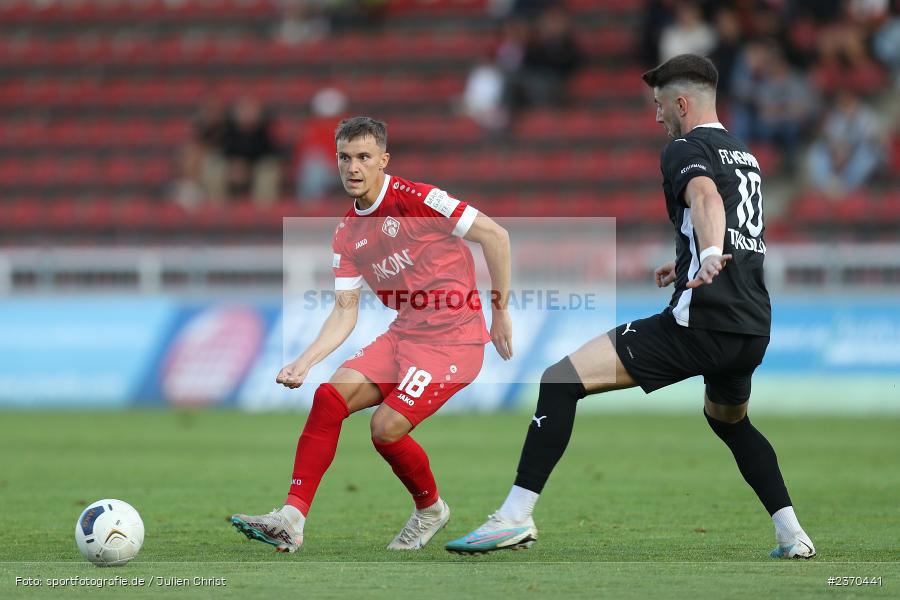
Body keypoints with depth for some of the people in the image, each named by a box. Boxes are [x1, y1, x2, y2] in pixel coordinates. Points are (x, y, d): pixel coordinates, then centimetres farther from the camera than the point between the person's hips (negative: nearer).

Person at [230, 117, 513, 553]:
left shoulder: (414, 199, -12)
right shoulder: (347, 233, 9)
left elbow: (495, 235, -11)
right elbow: (346, 310, 9)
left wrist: (501, 311, -7)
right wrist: (306, 361, -7)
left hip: (452, 339, -7)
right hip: (403, 334, 7)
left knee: (386, 427, -18)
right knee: (330, 396, -13)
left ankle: (430, 510, 12)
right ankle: (290, 519, -14)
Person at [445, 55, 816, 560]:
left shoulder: (686, 150, -2)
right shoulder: (745, 157, 25)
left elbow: (706, 196, -26)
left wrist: (710, 257, -45)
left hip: (699, 324, -9)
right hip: (755, 329, 9)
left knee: (562, 379, -10)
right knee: (729, 419, 37)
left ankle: (517, 515, -19)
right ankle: (793, 534, 28)